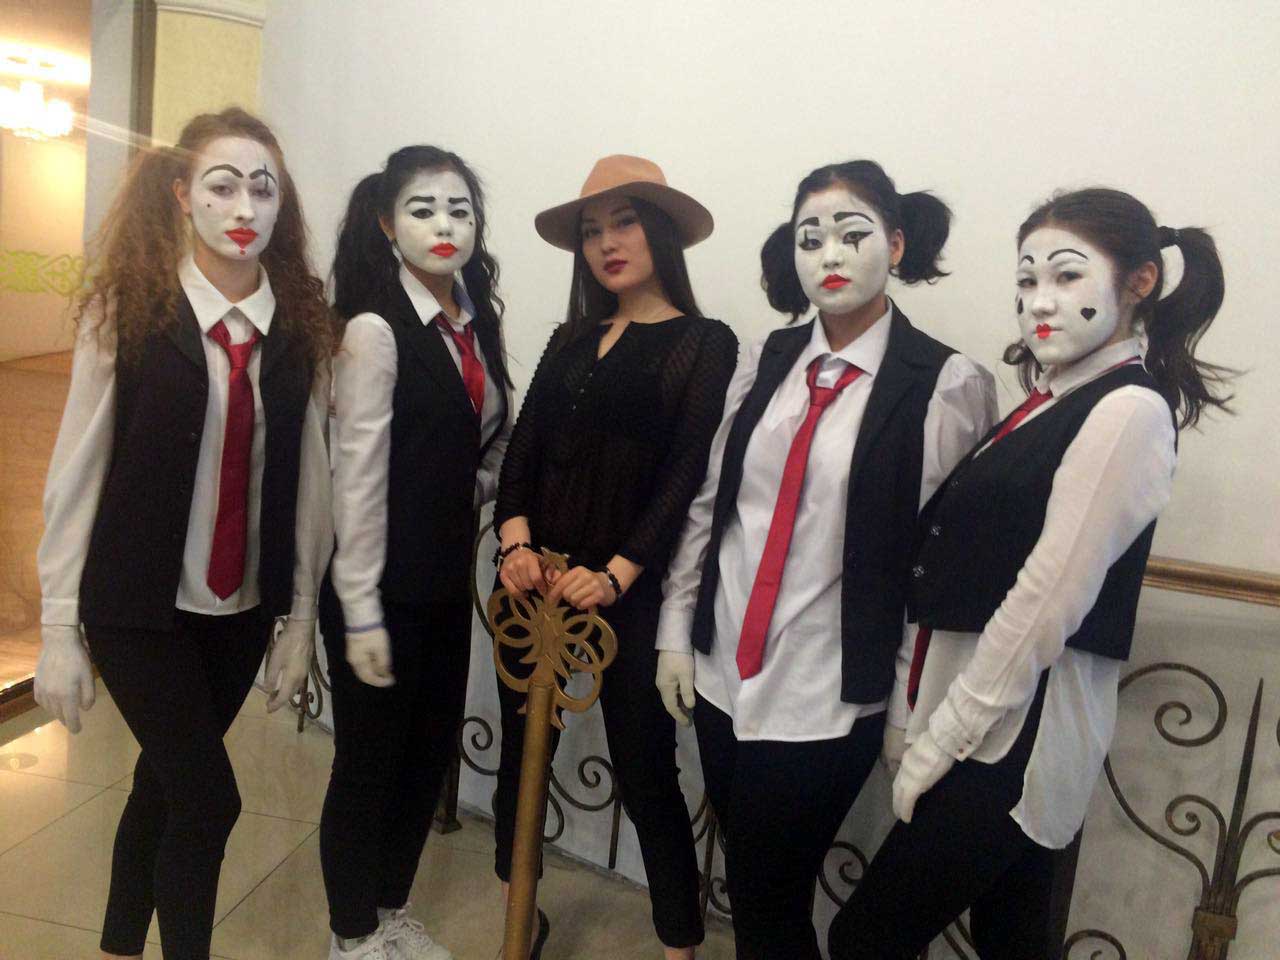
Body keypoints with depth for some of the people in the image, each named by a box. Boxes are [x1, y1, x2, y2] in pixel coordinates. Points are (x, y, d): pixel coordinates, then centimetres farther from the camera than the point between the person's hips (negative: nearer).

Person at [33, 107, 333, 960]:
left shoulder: (302, 323, -1)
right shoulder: (127, 308, -8)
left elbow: (309, 474, 1)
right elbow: (78, 470, -6)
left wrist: (301, 616, 4)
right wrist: (61, 630, -6)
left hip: (244, 605, 3)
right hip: (139, 604, -3)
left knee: (165, 784, 17)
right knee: (209, 797, -2)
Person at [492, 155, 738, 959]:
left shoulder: (706, 344, -2)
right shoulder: (571, 339, 13)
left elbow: (689, 476, -10)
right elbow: (524, 449, 7)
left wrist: (615, 576, -17)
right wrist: (516, 541, -9)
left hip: (631, 591, -5)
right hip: (538, 578, 5)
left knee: (645, 771, 3)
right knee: (521, 749, 13)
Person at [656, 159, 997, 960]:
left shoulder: (948, 384, -10)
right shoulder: (766, 361, 3)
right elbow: (708, 504, 7)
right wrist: (677, 631, 7)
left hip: (828, 699, -4)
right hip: (723, 673, 5)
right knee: (747, 885, 18)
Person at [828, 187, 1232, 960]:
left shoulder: (1128, 411, -15)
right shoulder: (1051, 404, 12)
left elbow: (1048, 601, -20)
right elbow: (981, 566, 9)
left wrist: (939, 743, -14)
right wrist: (927, 719, 6)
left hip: (1018, 734, -8)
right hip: (996, 726, 8)